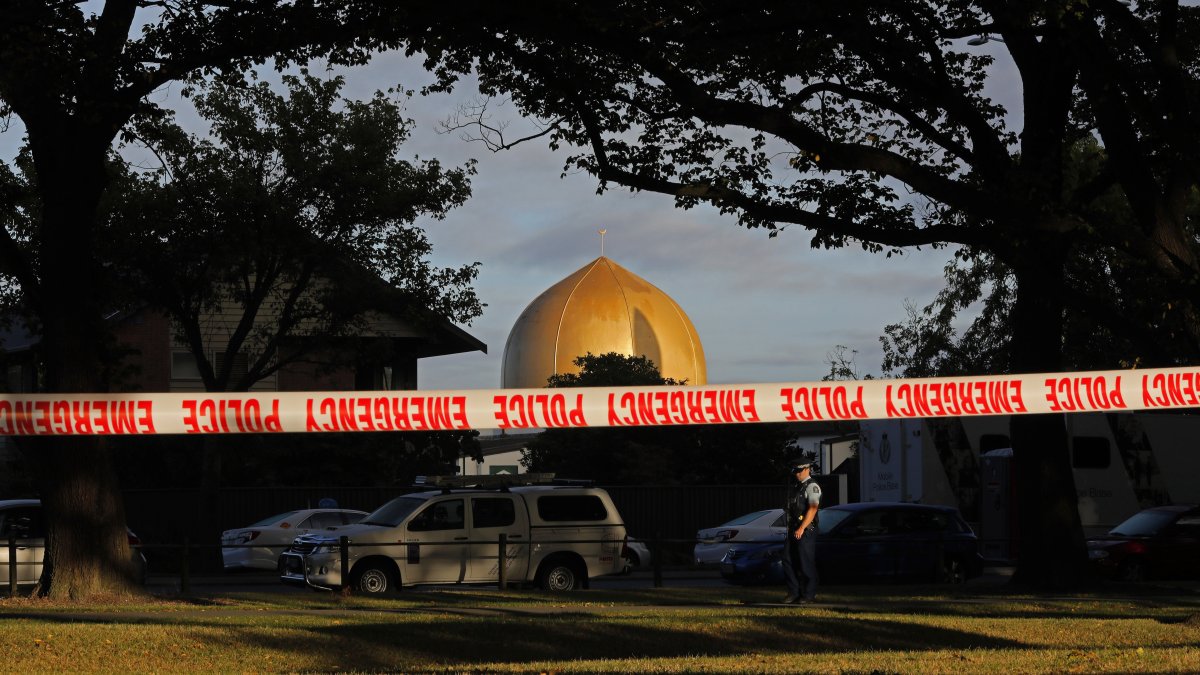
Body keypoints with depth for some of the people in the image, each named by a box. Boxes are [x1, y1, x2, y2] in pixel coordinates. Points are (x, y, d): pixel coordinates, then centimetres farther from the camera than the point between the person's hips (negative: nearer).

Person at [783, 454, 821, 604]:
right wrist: (789, 528, 16)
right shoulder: (796, 487, 19)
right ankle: (794, 593, 12)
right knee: (788, 561, 6)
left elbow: (812, 509, -18)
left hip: (806, 531, -9)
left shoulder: (812, 486, -9)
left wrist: (802, 528, -23)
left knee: (806, 564, -5)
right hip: (793, 530, 9)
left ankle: (809, 594, 2)